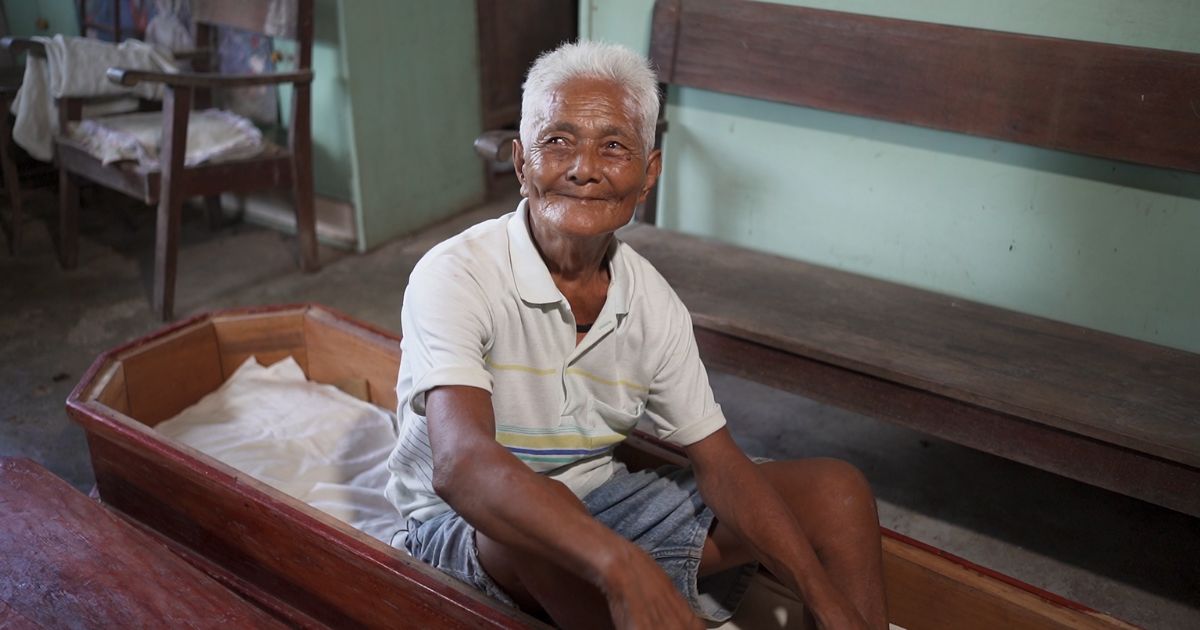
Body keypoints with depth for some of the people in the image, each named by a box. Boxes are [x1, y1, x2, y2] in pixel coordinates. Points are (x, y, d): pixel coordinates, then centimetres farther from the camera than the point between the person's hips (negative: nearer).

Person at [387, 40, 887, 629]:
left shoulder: (652, 301, -5)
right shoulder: (454, 276, -22)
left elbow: (719, 463, -4)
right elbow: (459, 465, -38)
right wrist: (621, 567, -53)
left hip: (600, 501, 5)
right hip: (462, 525, -4)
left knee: (835, 489, -4)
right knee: (542, 515, -42)